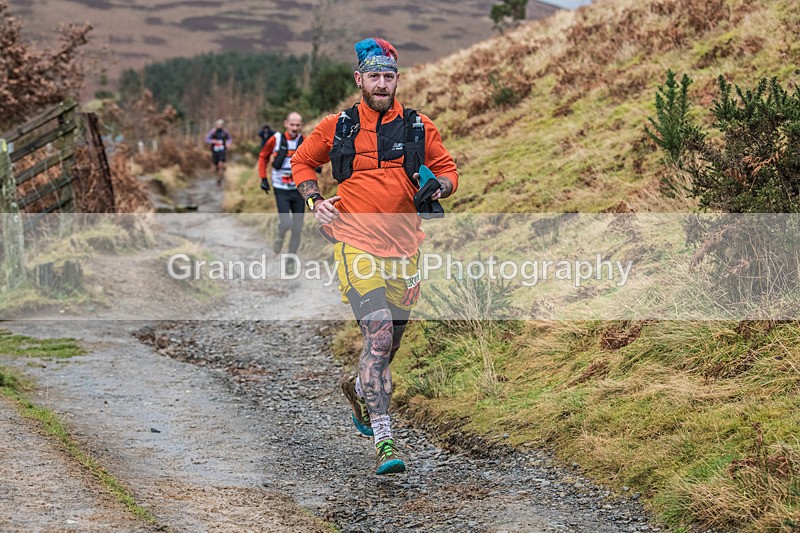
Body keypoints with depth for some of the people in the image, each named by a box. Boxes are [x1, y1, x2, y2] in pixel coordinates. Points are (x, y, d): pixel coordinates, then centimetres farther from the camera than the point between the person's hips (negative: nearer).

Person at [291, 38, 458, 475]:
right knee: (379, 335, -19)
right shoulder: (337, 127, 2)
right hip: (356, 242, -4)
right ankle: (383, 441, -20)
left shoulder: (419, 127, 6)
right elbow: (302, 162, 17)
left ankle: (360, 390, 49)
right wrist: (315, 201, 0)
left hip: (404, 246, 4)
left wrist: (439, 186, -7)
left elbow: (447, 169, 17)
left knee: (390, 341, 15)